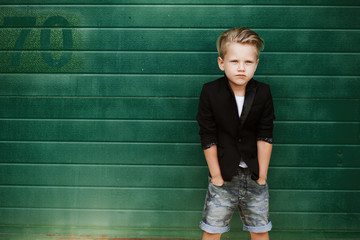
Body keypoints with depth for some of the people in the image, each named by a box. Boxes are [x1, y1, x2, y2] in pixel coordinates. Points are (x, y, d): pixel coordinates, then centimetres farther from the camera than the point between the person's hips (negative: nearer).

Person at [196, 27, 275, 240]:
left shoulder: (263, 92, -6)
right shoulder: (210, 92, -11)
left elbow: (265, 136, -5)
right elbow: (208, 138, -8)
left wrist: (261, 175, -6)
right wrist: (216, 176, -7)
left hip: (254, 176, 2)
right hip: (223, 176, -1)